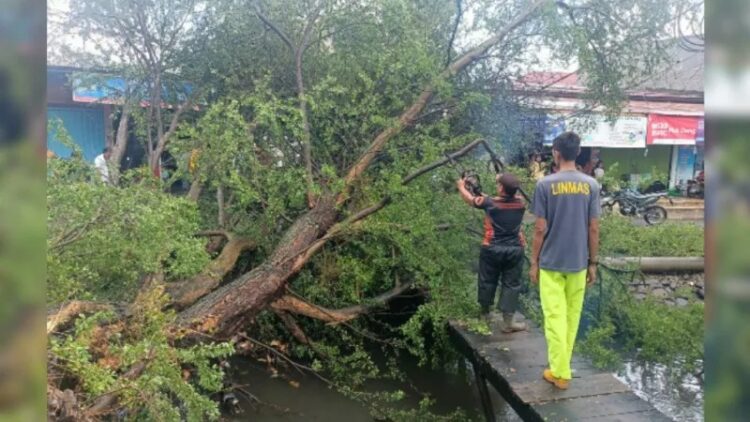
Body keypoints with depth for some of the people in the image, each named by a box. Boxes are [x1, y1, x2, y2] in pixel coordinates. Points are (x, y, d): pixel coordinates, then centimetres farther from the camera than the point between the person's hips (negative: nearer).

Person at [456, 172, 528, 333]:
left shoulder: (490, 203, -10)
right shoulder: (520, 203, -2)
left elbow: (469, 198, 6)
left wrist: (461, 185, 25)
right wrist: (503, 180, 30)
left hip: (492, 249, -1)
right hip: (514, 250, 1)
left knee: (487, 281, 16)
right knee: (511, 284, 5)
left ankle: (485, 313, 33)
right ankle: (507, 322, 5)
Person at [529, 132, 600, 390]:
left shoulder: (545, 185, -9)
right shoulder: (591, 185, -1)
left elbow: (540, 229, -9)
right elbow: (593, 229, 1)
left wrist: (534, 262, 1)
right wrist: (592, 263, 10)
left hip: (551, 263, -3)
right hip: (578, 263, 3)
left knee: (555, 317, 3)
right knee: (572, 317, 15)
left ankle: (559, 373, 6)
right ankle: (562, 366, 28)